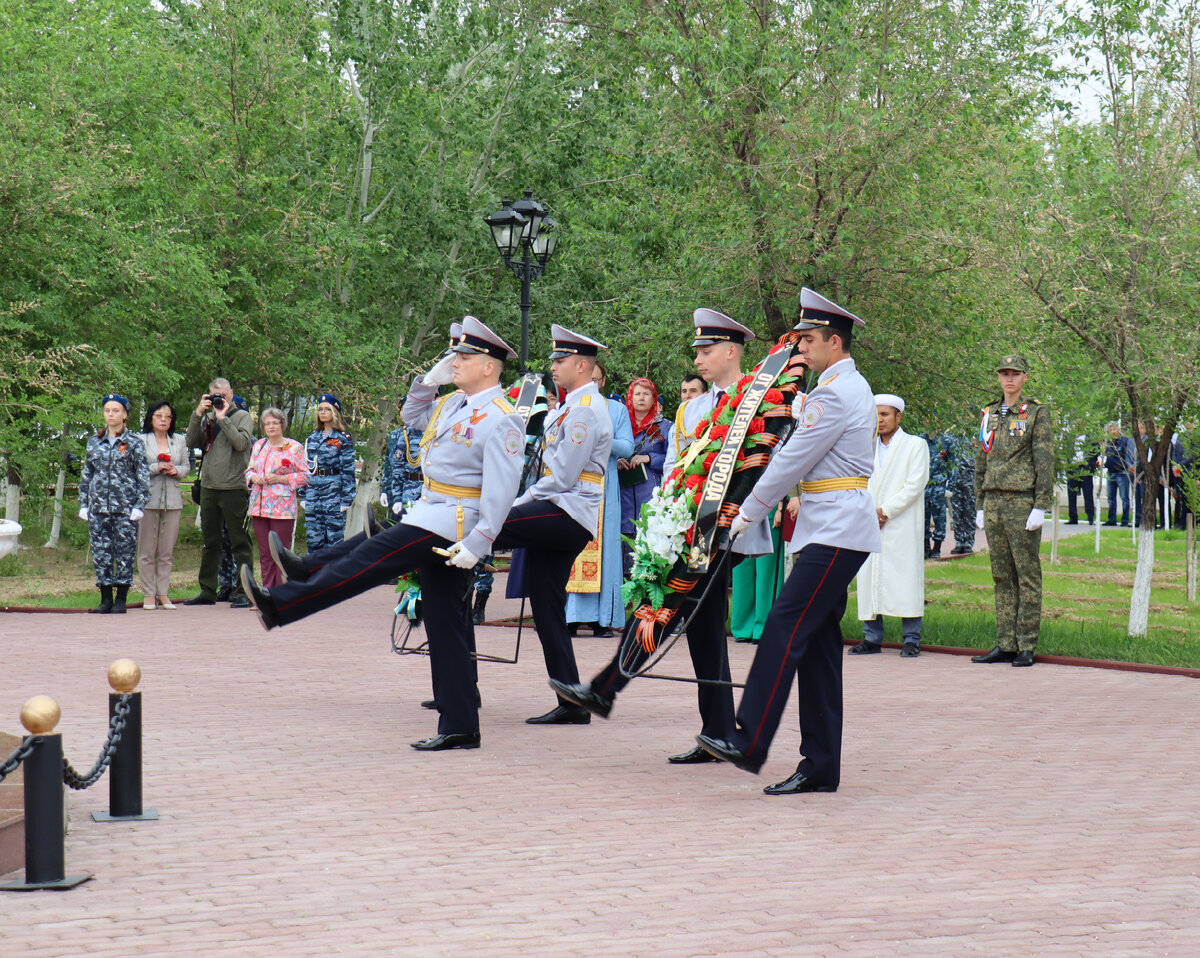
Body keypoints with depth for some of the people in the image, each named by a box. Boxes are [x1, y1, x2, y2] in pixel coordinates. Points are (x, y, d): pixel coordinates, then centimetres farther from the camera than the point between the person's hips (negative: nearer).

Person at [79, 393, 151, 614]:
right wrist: (83, 504, 10)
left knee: (125, 553, -2)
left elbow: (143, 477, 1)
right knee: (101, 553, 2)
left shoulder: (134, 443, 2)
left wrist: (139, 505, -7)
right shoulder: (94, 443, 12)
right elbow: (86, 475, 16)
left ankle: (121, 599, 5)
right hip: (98, 507, 3)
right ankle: (105, 598, 9)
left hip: (125, 507, -3)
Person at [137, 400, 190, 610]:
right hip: (148, 499, -3)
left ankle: (163, 593, 12)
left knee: (167, 551, 5)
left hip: (173, 501, 3)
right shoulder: (141, 441, 1)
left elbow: (187, 466, 15)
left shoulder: (179, 441, 14)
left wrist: (177, 471, -6)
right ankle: (149, 594, 5)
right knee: (147, 550, -1)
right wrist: (157, 468, -15)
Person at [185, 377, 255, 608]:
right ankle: (207, 592, 19)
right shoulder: (207, 418, 13)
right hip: (208, 487, 5)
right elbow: (192, 442, 3)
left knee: (239, 542, -2)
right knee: (210, 542, 12)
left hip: (234, 488, -5)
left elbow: (241, 443, -17)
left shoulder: (242, 417, 0)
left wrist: (223, 418, -13)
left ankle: (243, 593, 0)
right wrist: (198, 413, -4)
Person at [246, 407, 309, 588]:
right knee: (264, 553, 7)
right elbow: (249, 469, 23)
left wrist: (280, 479, -13)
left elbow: (304, 476, -2)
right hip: (259, 507, 5)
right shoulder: (258, 446, 16)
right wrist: (253, 477, -1)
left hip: (282, 508, -5)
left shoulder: (294, 448, 0)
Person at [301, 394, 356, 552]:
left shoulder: (343, 438, 0)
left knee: (334, 534, -4)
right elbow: (305, 468, 17)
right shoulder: (312, 438, 15)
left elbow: (348, 470, -4)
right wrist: (303, 496, 12)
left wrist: (346, 499, -9)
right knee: (313, 538, 4)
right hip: (313, 490, 5)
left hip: (334, 490, -5)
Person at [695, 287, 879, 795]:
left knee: (785, 629, -14)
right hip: (833, 528, 10)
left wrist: (747, 515, -7)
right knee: (818, 642, 7)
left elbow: (792, 461, -13)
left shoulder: (836, 393, -14)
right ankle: (820, 766, 7)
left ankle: (750, 743, -16)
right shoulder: (847, 386, 19)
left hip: (837, 532, -10)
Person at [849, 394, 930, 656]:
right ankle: (872, 638, 7)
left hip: (901, 524, -5)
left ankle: (911, 640, -4)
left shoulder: (915, 445, 5)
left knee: (905, 578, -7)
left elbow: (915, 484, -5)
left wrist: (886, 511, -11)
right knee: (869, 579, 2)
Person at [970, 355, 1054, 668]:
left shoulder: (1036, 413, -2)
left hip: (1023, 502, -6)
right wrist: (980, 506, 15)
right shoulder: (989, 414, 15)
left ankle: (1027, 647, -2)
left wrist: (1041, 507, -14)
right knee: (1002, 576, 7)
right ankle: (1005, 645, 10)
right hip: (994, 502, 6)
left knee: (1028, 575, -3)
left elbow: (1045, 462, -7)